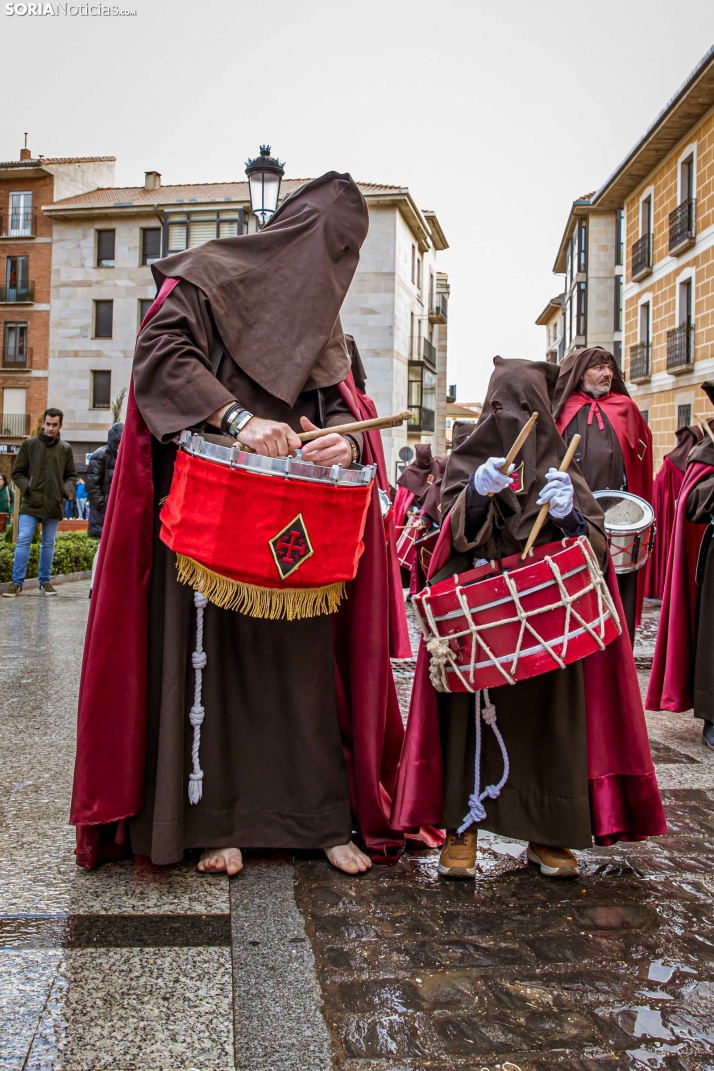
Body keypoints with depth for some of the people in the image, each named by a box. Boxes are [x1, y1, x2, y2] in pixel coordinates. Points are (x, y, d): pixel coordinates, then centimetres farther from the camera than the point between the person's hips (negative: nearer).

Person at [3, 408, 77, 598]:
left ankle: (45, 582, 19)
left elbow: (71, 475, 12)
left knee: (48, 544, 10)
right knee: (23, 541, -6)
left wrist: (68, 489, -8)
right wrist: (27, 487, -14)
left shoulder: (66, 449, 6)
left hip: (54, 505, 2)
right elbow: (17, 472, 4)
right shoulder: (29, 444, 2)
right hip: (31, 503, -2)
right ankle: (17, 582, 0)